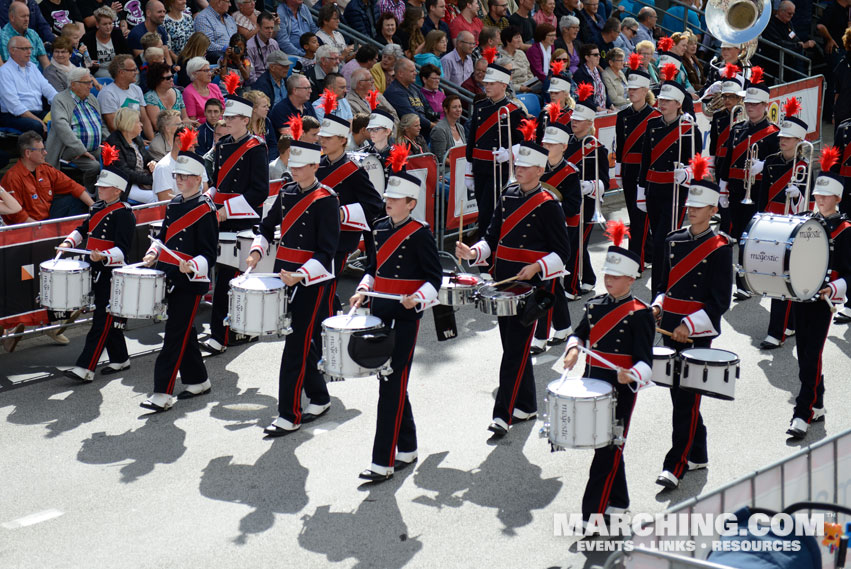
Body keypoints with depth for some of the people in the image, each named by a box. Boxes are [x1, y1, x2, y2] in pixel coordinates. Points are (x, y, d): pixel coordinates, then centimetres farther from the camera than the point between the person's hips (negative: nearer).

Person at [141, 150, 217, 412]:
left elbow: (209, 253, -14)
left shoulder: (205, 210, -11)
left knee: (176, 334, -8)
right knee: (184, 333, 16)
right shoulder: (174, 204, 12)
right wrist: (154, 253, 7)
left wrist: (192, 266, -31)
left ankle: (163, 394, -8)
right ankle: (198, 381, 30)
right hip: (170, 279, 8)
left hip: (191, 283, -8)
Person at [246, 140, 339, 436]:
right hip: (284, 275, 7)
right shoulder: (287, 192, 9)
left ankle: (290, 415, -5)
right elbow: (268, 226, 21)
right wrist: (257, 251, 3)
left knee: (297, 345, -8)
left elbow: (326, 253, -15)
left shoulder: (326, 199, -12)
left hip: (313, 281, -7)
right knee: (305, 342, 15)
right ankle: (319, 398, 30)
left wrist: (300, 276, -27)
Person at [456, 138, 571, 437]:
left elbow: (562, 252, -8)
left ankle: (503, 414, -6)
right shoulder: (508, 196, 10)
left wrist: (536, 267, -22)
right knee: (512, 345, 13)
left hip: (532, 286, -7)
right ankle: (526, 406, 26)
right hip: (503, 281, 7)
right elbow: (493, 237, 14)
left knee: (516, 350, -7)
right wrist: (473, 253, -4)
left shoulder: (548, 205, -9)